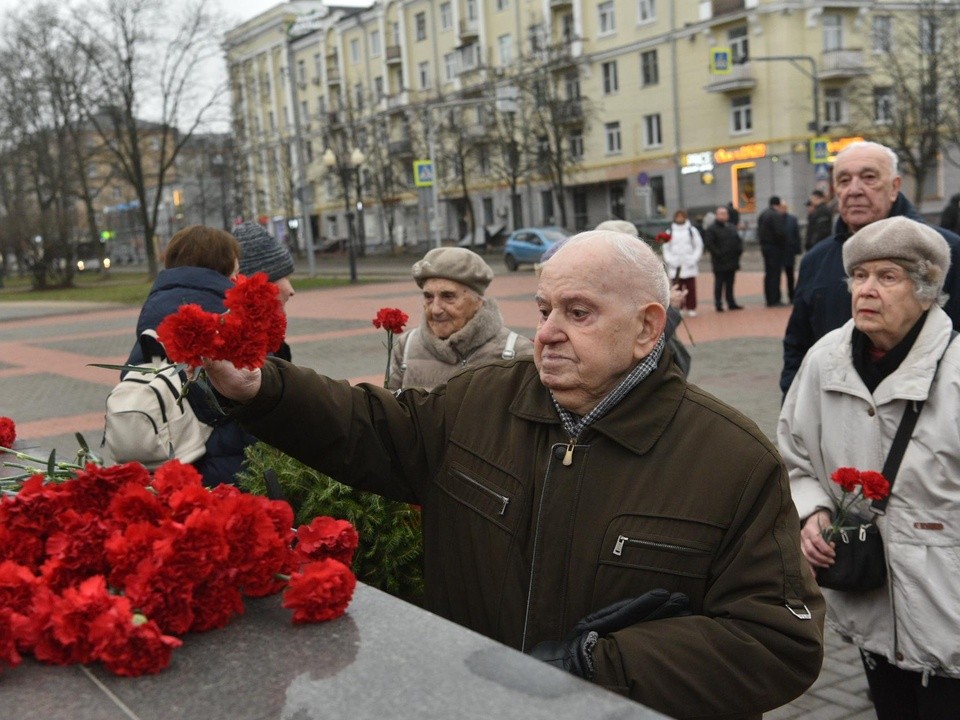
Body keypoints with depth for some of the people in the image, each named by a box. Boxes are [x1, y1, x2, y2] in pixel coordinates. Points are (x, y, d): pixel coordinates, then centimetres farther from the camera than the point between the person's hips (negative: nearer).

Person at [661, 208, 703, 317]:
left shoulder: (692, 230, 7)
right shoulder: (670, 232, 8)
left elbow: (699, 246, 7)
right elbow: (666, 248, 8)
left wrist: (693, 259, -4)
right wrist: (671, 261, -5)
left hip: (689, 266, 0)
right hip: (675, 266, 0)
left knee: (691, 288, 0)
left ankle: (691, 308, 8)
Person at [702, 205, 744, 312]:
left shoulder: (732, 227, 15)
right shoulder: (712, 229, -8)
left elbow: (738, 240, 21)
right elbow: (708, 244, -15)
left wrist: (739, 250, 5)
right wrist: (718, 253, -19)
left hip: (732, 262, 6)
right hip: (720, 263, -6)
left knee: (730, 284, 13)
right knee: (719, 284, -2)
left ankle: (731, 303, 18)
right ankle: (718, 304, 3)